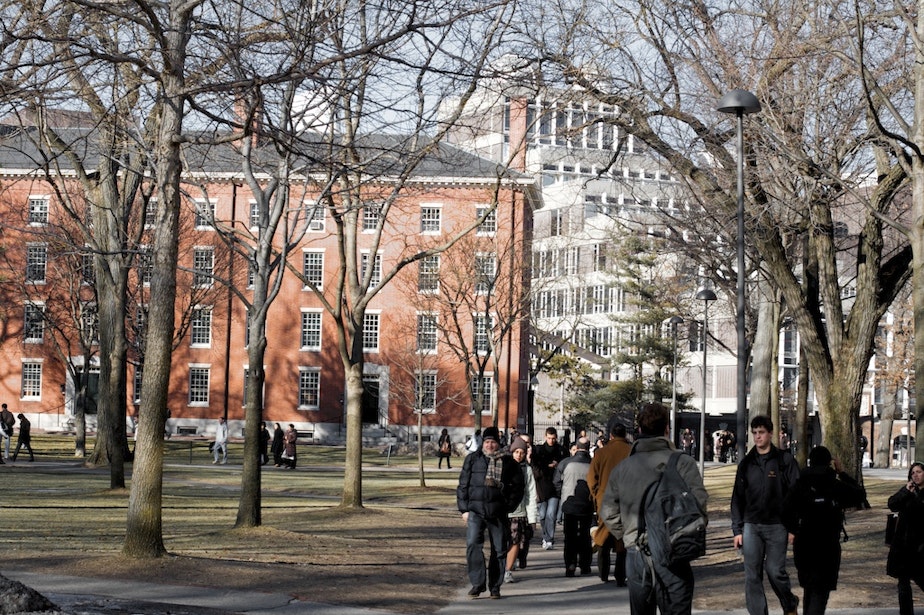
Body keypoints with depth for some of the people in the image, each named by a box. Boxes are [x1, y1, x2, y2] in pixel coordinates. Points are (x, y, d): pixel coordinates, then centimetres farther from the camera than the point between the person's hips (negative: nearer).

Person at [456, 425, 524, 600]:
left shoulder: (508, 462, 7)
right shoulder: (473, 459, 7)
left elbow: (518, 485, 11)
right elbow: (463, 485, 8)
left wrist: (509, 506, 2)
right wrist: (464, 509, 1)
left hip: (498, 513, 1)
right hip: (475, 511, -1)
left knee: (499, 550, 4)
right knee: (473, 544, -15)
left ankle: (495, 587, 14)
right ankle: (477, 583, -9)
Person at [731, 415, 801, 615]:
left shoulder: (784, 461, 0)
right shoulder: (746, 463, 9)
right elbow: (737, 498, 11)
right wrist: (737, 529, 4)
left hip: (776, 525, -3)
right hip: (751, 526, 3)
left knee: (775, 571, -3)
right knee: (752, 575, -1)